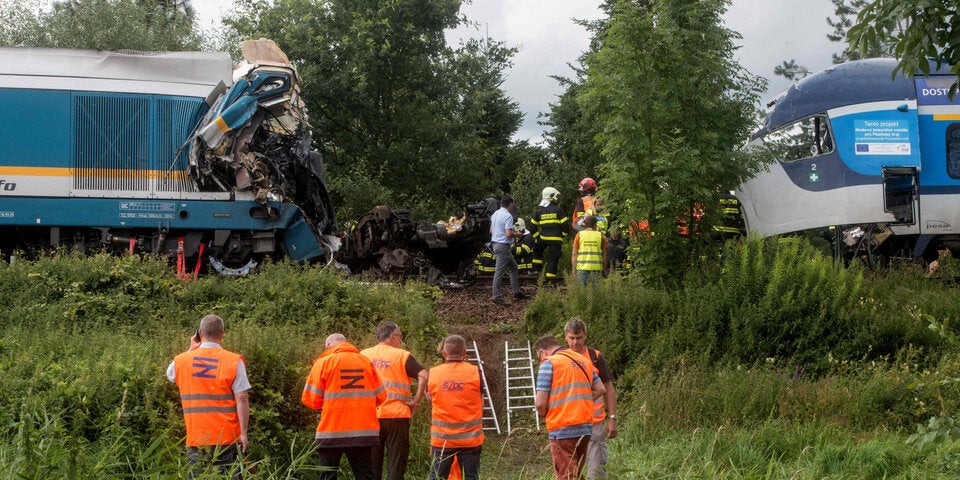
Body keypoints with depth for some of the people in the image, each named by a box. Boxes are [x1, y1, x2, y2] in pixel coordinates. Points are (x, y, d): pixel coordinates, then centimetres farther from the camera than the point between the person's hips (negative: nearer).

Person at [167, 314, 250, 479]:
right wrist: (243, 433, -8)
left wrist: (191, 350, 26)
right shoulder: (233, 361, -7)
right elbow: (242, 399, -11)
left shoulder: (181, 361, 2)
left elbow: (170, 374, 27)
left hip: (195, 438, 2)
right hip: (226, 438, -2)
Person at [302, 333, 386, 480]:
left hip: (332, 432, -3)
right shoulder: (366, 361, 9)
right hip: (364, 430, 3)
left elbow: (311, 399, -5)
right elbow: (380, 396, 8)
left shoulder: (324, 362, 0)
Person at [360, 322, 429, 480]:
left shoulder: (363, 355, 7)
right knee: (396, 465, 2)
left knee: (372, 466, 10)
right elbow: (423, 376, -14)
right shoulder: (402, 355, -2)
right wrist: (415, 402, -7)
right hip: (396, 416, -3)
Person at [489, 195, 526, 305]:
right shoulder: (508, 216, -17)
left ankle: (516, 292, 23)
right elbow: (509, 233, -26)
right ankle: (496, 297, -5)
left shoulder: (495, 214, 11)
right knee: (499, 272, -7)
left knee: (513, 267, 19)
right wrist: (517, 234, -5)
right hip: (503, 246, -10)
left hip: (496, 243, 10)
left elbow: (491, 231, 19)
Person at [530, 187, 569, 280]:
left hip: (543, 237, 4)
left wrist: (537, 236, 17)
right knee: (553, 256, 1)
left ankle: (537, 269, 20)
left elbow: (533, 225, 9)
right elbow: (564, 224, -6)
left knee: (537, 251, 26)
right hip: (556, 238, -3)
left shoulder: (539, 210, 7)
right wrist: (563, 235, 9)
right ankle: (550, 273, -2)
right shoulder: (558, 209, -6)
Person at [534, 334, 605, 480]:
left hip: (562, 428, -7)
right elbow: (600, 389, 14)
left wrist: (543, 412, 7)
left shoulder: (549, 363, -8)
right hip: (586, 428, 7)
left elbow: (540, 402, -13)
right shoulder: (582, 360, 14)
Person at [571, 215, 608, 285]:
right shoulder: (600, 236, 5)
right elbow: (604, 255, 6)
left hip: (582, 267, 0)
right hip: (596, 268, 0)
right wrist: (604, 269, 13)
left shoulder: (579, 235, 4)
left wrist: (574, 269, 8)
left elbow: (574, 254, 2)